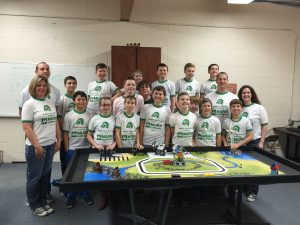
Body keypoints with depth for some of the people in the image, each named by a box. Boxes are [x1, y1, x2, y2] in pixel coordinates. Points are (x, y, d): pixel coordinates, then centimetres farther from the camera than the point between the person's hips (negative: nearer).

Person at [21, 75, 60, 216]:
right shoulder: (29, 104, -10)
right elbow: (26, 128, -15)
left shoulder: (51, 103, 10)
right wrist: (37, 146, -18)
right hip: (36, 146, -6)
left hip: (50, 145, 6)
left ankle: (43, 202, 29)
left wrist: (58, 140, 9)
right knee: (35, 177, 6)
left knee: (46, 175, 15)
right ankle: (34, 205, 22)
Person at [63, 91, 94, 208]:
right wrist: (67, 150, -3)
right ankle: (71, 197, 21)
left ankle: (85, 195, 25)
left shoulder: (90, 116, 0)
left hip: (86, 149, 1)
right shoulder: (69, 115, -2)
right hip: (72, 149, -1)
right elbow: (65, 134, -1)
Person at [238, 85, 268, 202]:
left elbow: (264, 126, -5)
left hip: (254, 141, -3)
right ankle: (244, 188, 26)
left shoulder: (259, 108, -5)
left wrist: (261, 142, -10)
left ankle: (252, 192, 15)